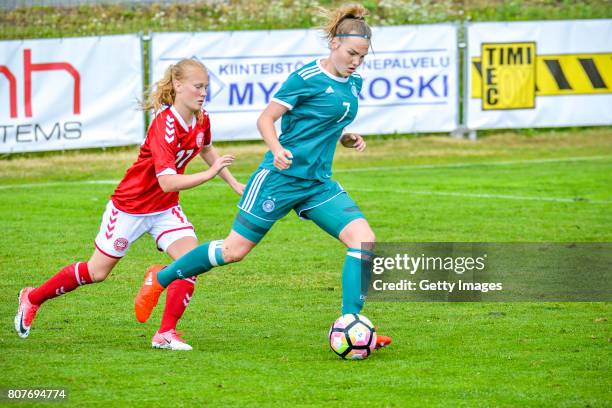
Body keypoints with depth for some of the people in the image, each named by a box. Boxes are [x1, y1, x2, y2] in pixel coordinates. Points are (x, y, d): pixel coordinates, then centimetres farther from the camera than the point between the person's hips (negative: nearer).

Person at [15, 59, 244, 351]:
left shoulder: (201, 119, -7)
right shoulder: (164, 125, -31)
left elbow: (206, 150, 19)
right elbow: (167, 182, -39)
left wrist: (234, 183, 18)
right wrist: (208, 175, -42)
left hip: (165, 208, 6)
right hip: (130, 205, -6)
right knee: (97, 271, 6)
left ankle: (166, 334, -9)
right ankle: (33, 298, 28)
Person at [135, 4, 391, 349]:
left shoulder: (353, 83, 9)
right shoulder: (307, 78, -14)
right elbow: (266, 119, -11)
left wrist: (346, 139, 5)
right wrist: (278, 150, -29)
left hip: (318, 184, 7)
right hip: (280, 178, -7)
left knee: (364, 239, -13)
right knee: (235, 250, -1)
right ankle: (160, 279, 21)